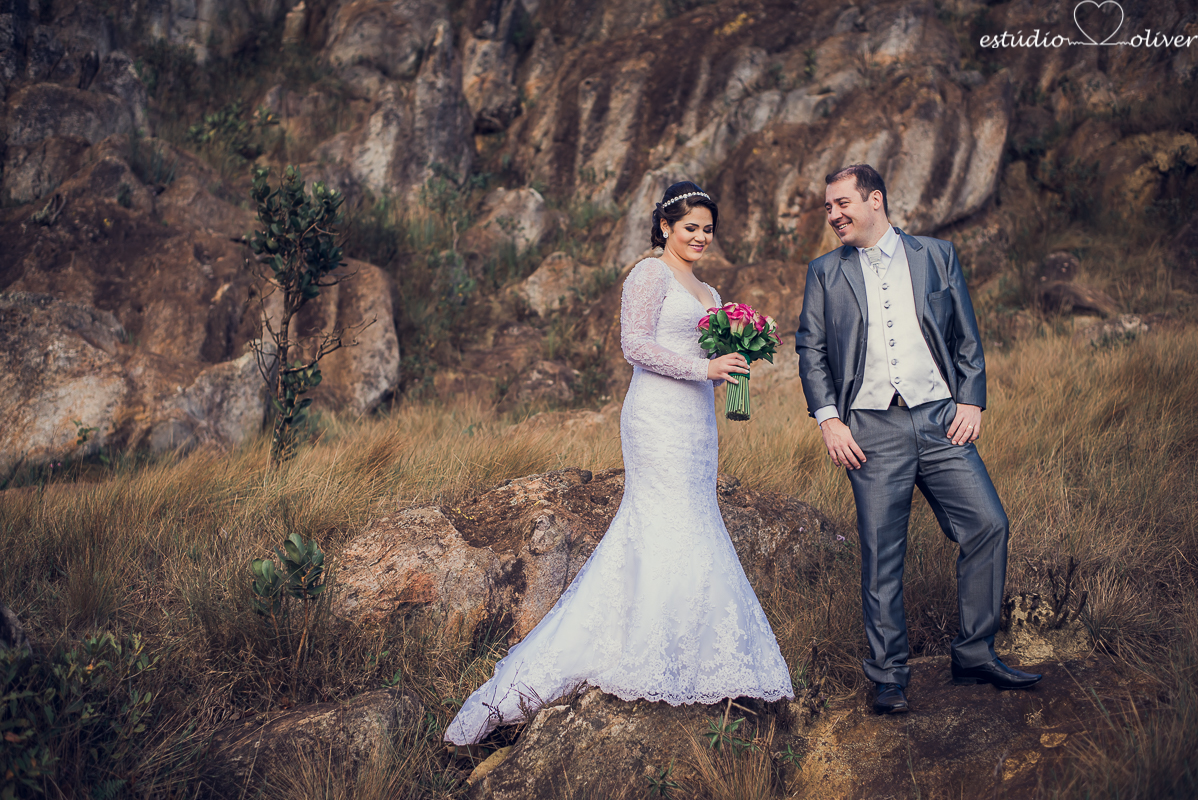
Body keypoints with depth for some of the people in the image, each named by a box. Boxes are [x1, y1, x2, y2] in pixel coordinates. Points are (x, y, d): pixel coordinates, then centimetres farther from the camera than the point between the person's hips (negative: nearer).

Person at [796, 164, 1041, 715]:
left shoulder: (936, 255, 11)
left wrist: (971, 401, 0)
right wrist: (828, 418, -4)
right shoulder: (825, 272, 11)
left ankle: (974, 654, 9)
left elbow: (966, 337, 11)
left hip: (940, 420, 1)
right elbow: (811, 350, 7)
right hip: (871, 430, -1)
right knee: (881, 555, 0)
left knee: (988, 525, -7)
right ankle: (889, 677, 11)